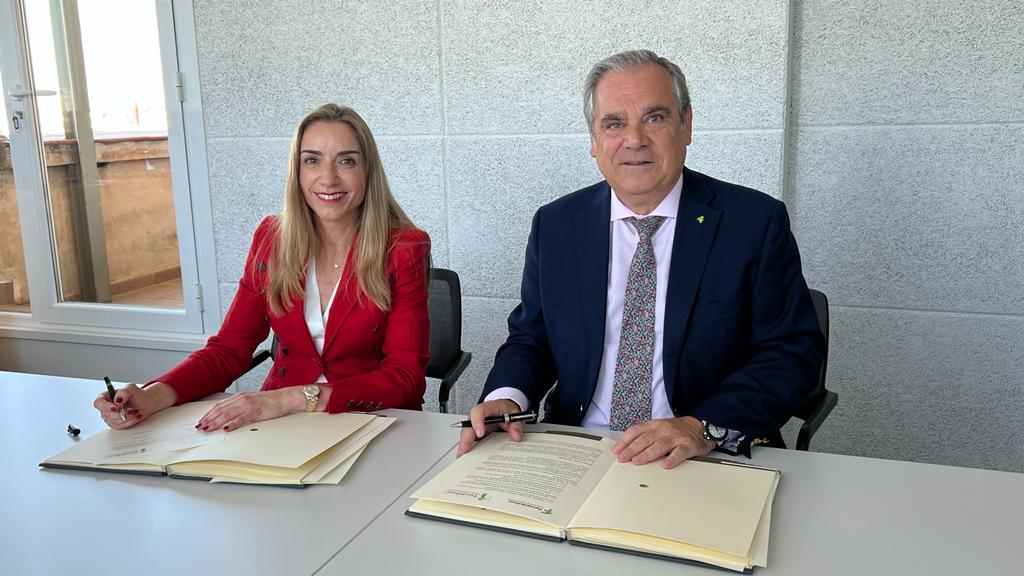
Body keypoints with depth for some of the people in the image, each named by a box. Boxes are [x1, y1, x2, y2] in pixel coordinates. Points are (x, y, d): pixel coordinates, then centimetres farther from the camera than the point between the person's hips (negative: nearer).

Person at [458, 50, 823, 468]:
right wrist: (505, 397, -9)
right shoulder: (554, 226, 6)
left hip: (711, 463, -2)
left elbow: (794, 353, -4)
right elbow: (530, 339, 13)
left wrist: (704, 427, -19)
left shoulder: (756, 222, -3)